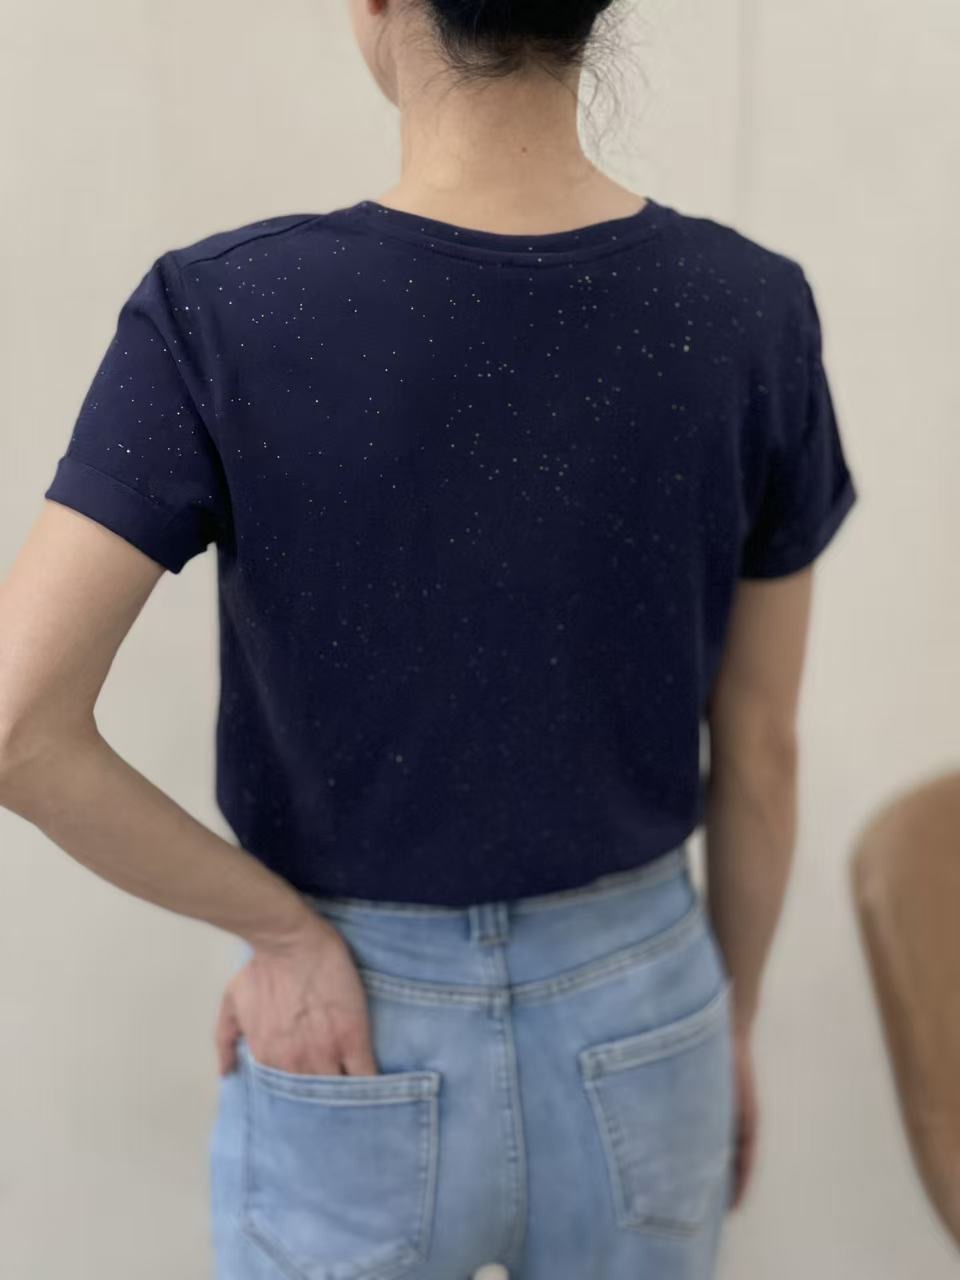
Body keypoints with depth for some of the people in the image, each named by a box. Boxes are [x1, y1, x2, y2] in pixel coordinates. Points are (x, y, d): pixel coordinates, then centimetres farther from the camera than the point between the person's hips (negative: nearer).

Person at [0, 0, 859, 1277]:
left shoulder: (220, 319, -22)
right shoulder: (752, 316, -14)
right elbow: (759, 753, -5)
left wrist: (285, 931, -13)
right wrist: (730, 1022, 11)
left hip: (356, 1072, -2)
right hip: (632, 1048, 3)